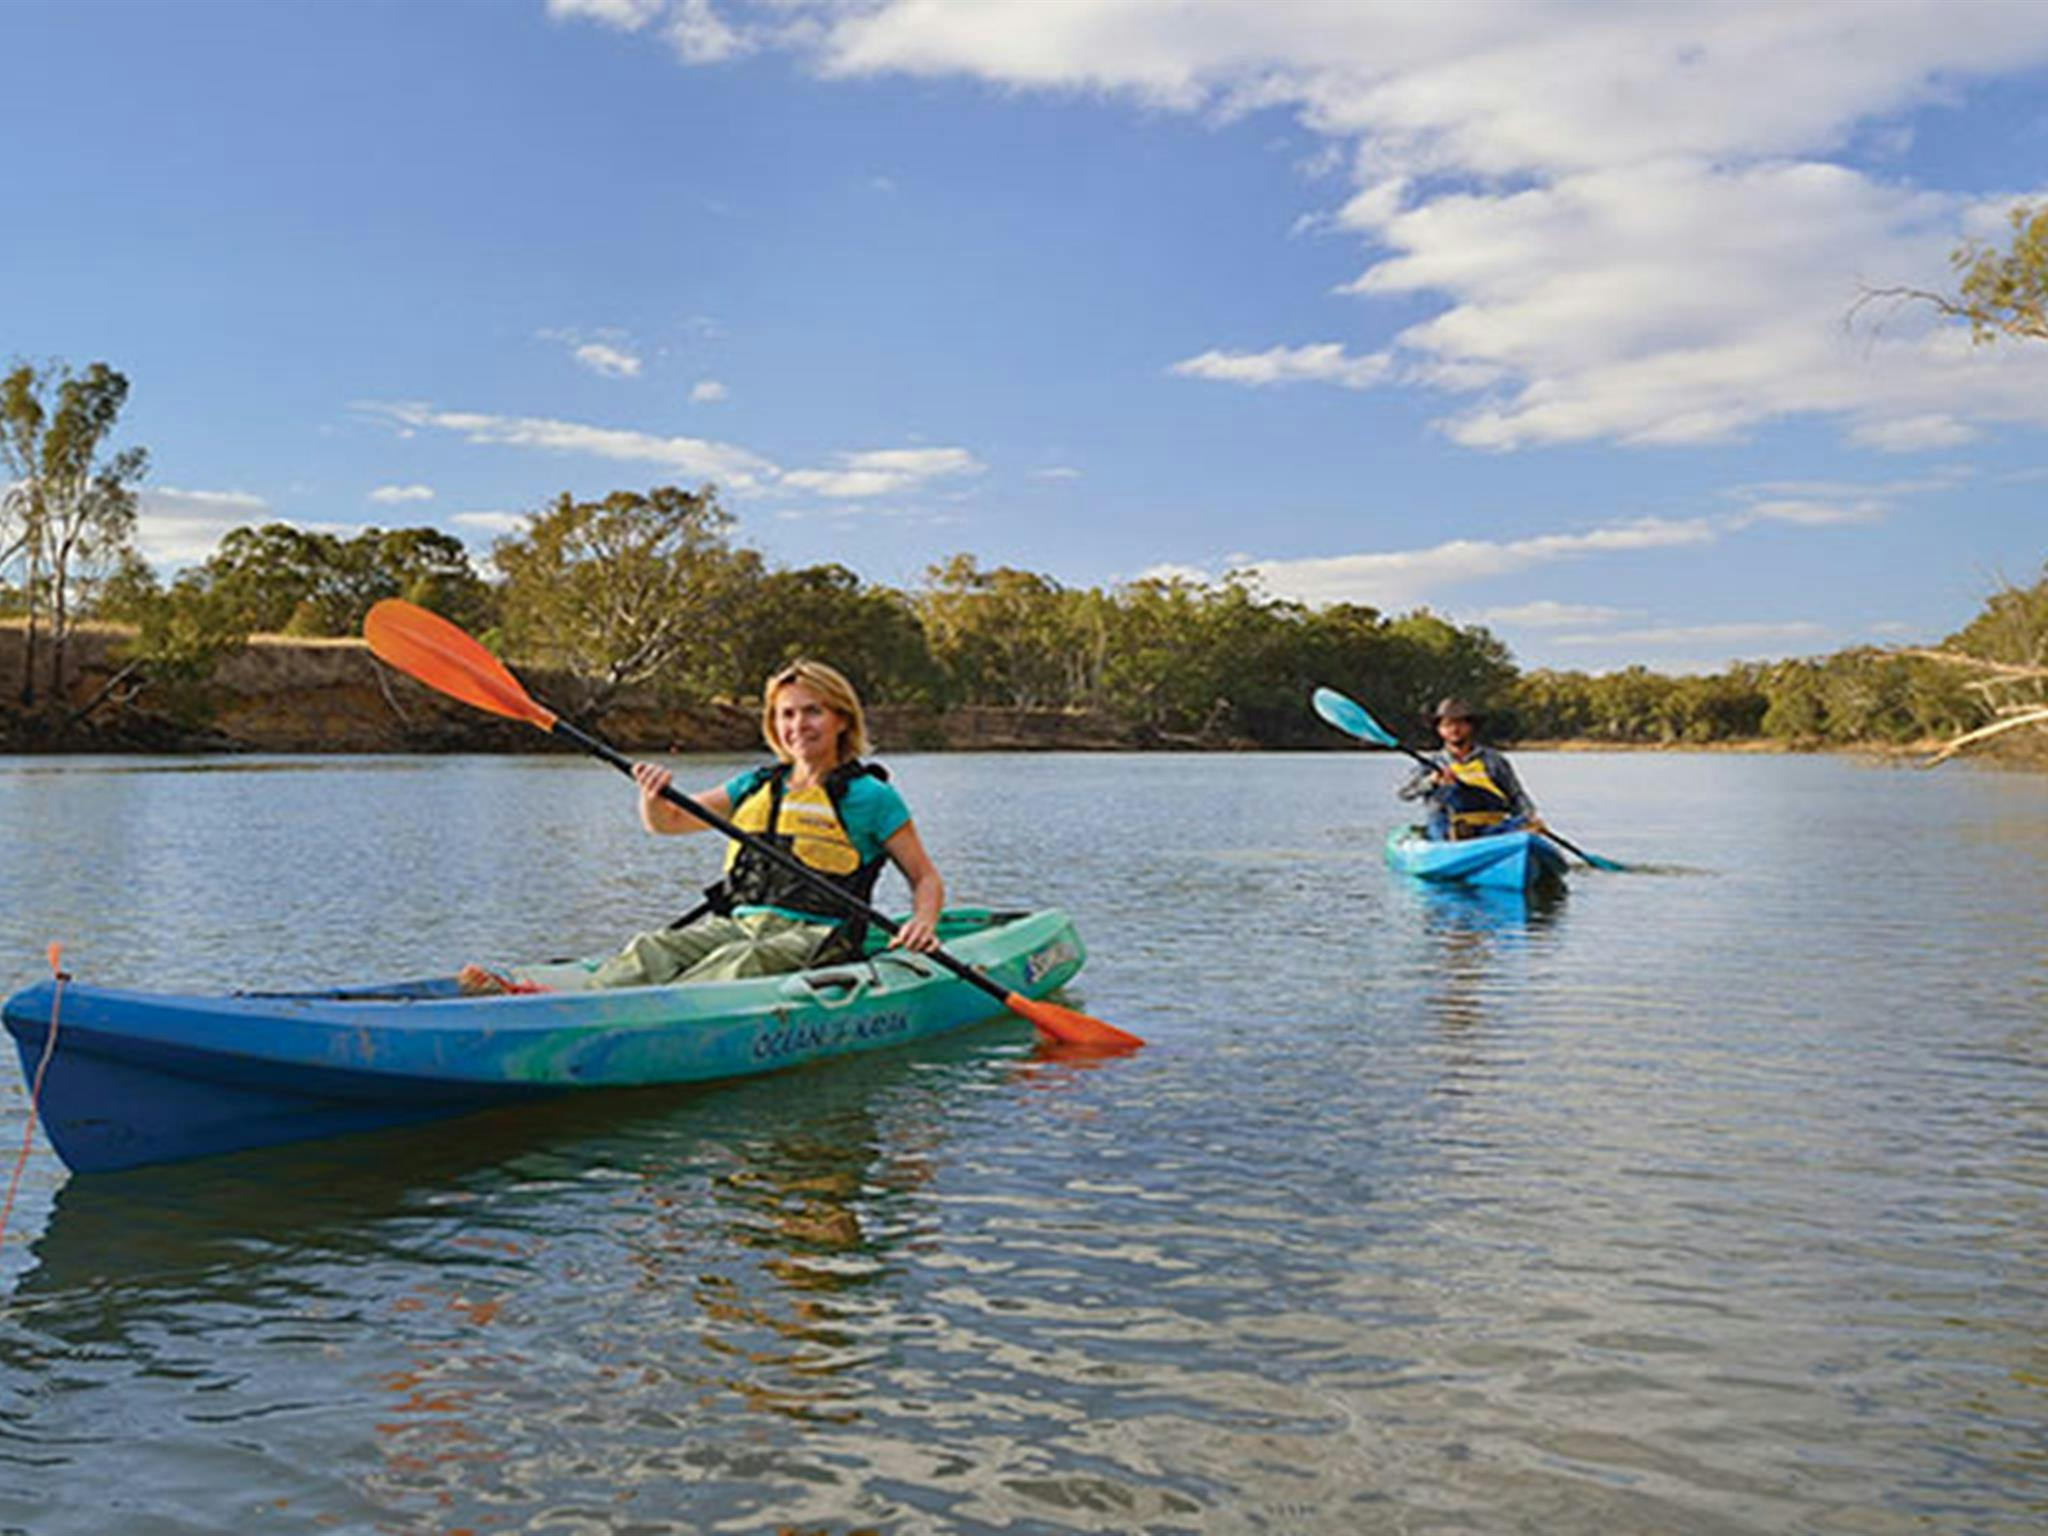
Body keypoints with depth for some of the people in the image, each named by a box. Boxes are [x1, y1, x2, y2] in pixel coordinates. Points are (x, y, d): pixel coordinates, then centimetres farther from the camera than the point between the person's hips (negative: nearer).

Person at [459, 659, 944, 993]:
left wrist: (923, 922, -17)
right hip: (736, 922, 5)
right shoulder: (755, 787, 20)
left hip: (815, 937, -5)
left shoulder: (869, 796, 5)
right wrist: (654, 793, -3)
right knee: (650, 950, -24)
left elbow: (926, 878, 6)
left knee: (738, 965, -36)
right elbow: (666, 823, 21)